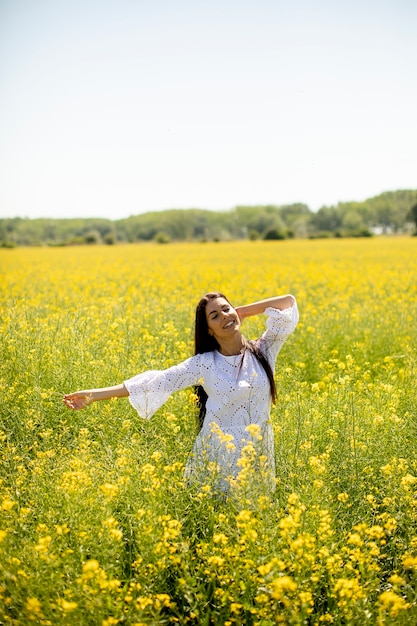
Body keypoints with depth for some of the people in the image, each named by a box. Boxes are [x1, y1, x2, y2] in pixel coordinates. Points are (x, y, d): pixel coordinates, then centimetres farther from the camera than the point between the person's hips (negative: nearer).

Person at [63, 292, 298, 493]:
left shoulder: (264, 351, 0)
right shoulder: (204, 364, -3)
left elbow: (289, 302, -3)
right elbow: (157, 381, -4)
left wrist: (242, 312, -2)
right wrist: (94, 395, -8)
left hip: (258, 453, 1)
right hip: (218, 452, -1)